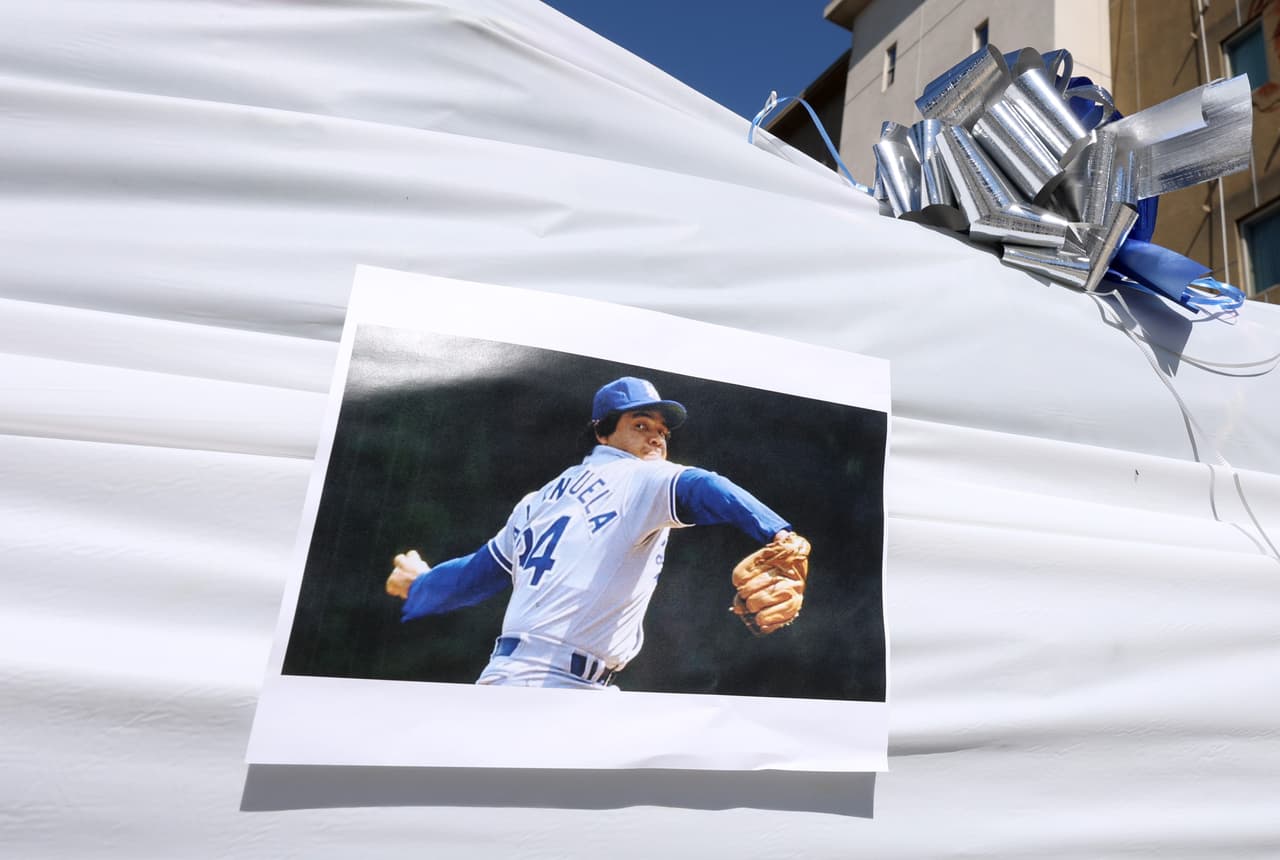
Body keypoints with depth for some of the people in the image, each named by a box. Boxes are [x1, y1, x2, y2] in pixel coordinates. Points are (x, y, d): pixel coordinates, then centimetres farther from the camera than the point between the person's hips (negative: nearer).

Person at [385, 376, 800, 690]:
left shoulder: (540, 499, 15)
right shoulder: (642, 478, -4)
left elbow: (477, 573, 22)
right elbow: (700, 489, -25)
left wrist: (421, 584, 41)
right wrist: (777, 534, -42)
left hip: (505, 674, 8)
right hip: (563, 681, -8)